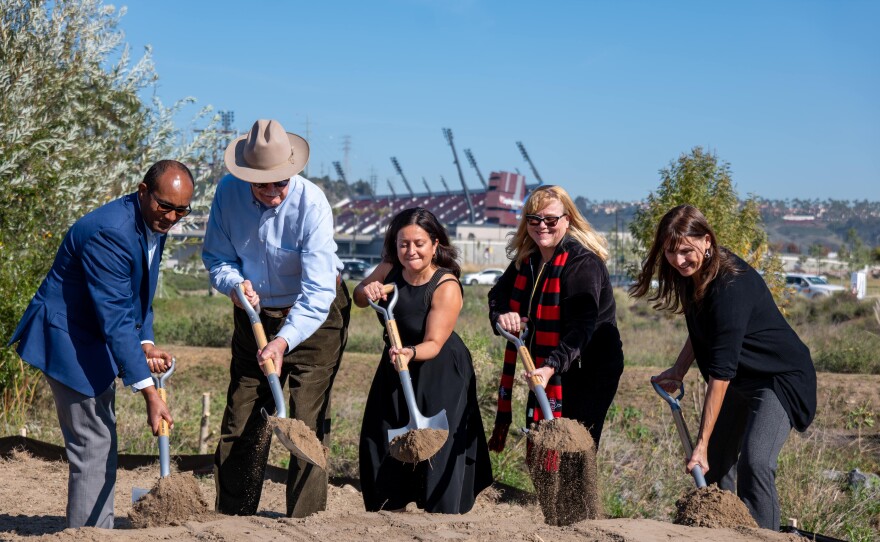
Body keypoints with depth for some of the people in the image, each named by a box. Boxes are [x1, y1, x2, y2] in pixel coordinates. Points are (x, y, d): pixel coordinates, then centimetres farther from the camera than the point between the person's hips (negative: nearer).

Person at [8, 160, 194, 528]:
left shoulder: (153, 225, 2)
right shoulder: (109, 233, -28)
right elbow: (116, 319, -32)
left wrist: (145, 344, -4)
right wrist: (148, 391, -33)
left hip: (95, 340, 10)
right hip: (68, 338, -10)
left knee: (100, 444, 17)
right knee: (93, 449, -9)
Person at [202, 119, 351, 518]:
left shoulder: (311, 203, -26)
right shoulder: (228, 192, -13)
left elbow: (317, 291, -30)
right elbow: (216, 257, 0)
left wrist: (283, 341, -41)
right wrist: (234, 283, -23)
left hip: (314, 314, -4)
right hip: (255, 314, 4)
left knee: (308, 421, -9)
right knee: (241, 421, 5)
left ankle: (305, 521, -2)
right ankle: (230, 518, 15)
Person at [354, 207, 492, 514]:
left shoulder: (446, 287, -26)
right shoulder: (390, 269, -11)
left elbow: (433, 344, -29)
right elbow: (358, 298, 4)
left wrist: (411, 353, -51)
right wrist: (367, 290, -20)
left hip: (440, 375, -6)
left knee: (440, 445, -8)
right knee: (381, 442, 10)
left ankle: (443, 514, 2)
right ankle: (392, 506, 26)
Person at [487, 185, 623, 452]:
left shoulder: (583, 263, -20)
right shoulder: (527, 258, 5)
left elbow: (580, 329, -28)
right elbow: (498, 294, 10)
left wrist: (552, 367, -41)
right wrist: (501, 315, -15)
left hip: (588, 373, -8)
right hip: (542, 372, 8)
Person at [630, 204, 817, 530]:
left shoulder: (731, 287, -30)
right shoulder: (695, 274, -4)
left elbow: (720, 372, -31)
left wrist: (702, 443, -30)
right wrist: (678, 372, 3)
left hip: (781, 379, -9)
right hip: (742, 378, 9)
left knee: (755, 462, -25)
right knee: (715, 463, 7)